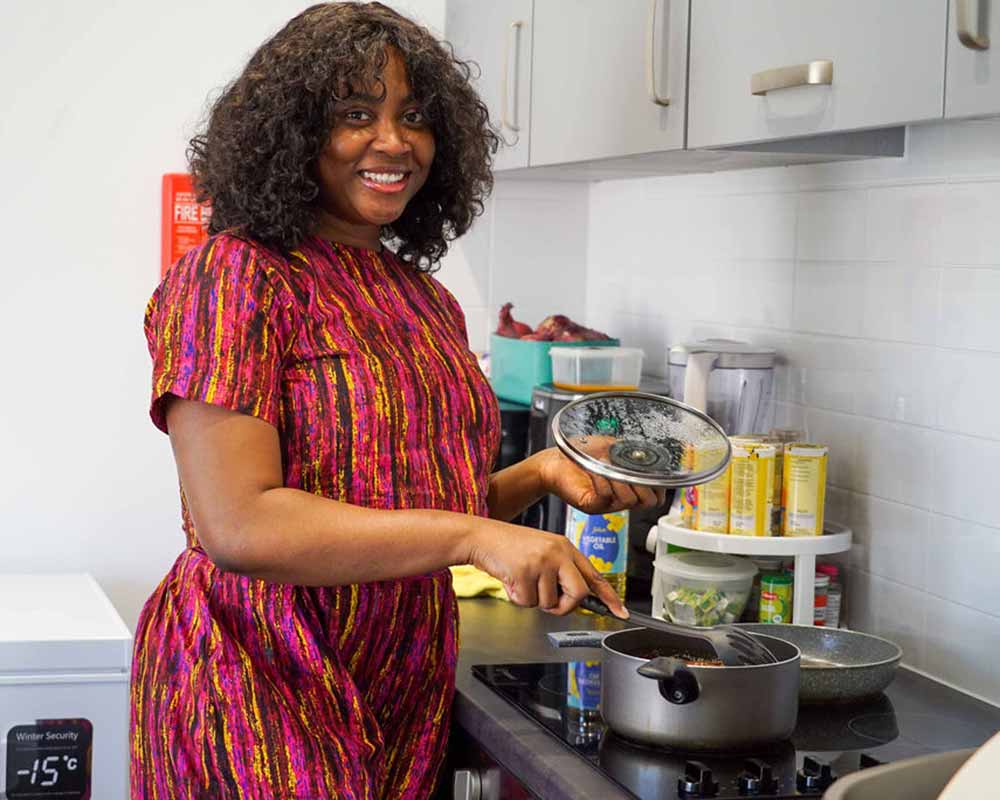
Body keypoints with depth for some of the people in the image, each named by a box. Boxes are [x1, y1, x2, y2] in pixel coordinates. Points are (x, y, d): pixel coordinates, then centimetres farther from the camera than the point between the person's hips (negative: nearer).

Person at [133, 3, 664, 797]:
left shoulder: (427, 300, 9)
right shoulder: (235, 278, -12)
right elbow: (238, 525, -22)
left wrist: (542, 473, 0)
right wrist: (474, 535, -26)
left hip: (407, 701, 7)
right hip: (260, 695, -6)